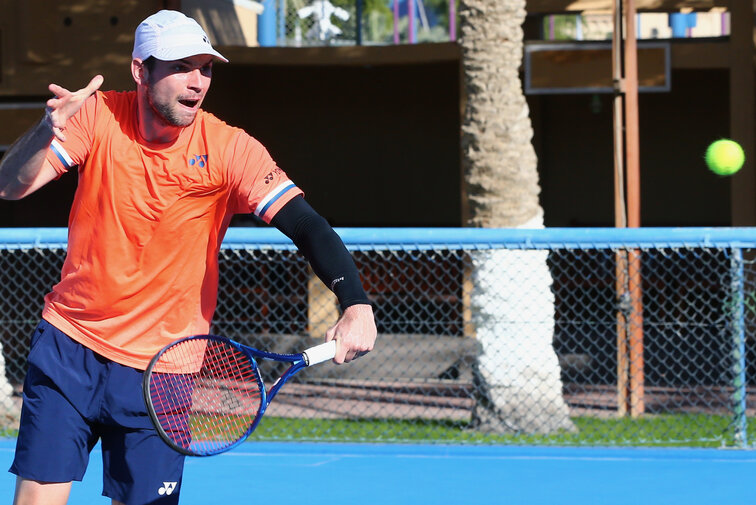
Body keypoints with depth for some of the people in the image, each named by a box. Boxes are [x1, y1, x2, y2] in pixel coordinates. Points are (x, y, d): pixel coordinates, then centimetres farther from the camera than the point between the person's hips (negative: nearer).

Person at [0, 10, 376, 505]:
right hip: (69, 340, 1)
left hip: (159, 368, -1)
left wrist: (356, 305, -35)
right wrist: (47, 130, -32)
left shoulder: (229, 149, -12)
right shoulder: (98, 117, -6)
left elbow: (307, 226, -19)